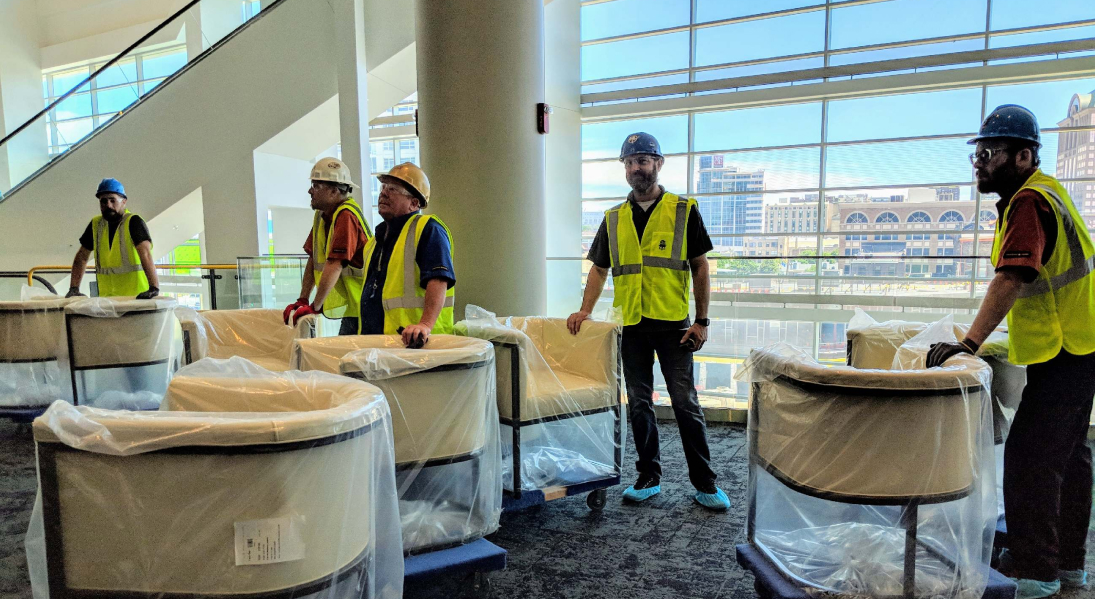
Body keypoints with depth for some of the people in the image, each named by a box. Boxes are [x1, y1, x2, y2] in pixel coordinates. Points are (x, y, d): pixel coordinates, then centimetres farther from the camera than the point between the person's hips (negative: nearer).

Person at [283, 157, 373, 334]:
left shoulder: (346, 216, -20)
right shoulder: (322, 215, 10)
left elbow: (334, 266, -25)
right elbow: (314, 260, 14)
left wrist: (314, 307, -20)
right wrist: (302, 300, 9)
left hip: (363, 309, -9)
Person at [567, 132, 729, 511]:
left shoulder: (684, 211, 0)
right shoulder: (614, 219, 10)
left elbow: (700, 266, 0)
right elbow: (599, 268, 13)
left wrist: (702, 320, -5)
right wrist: (585, 310, -1)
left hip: (673, 325, -3)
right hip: (632, 326, 4)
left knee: (685, 403, 0)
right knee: (639, 405, 10)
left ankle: (704, 484, 13)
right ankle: (649, 478, 23)